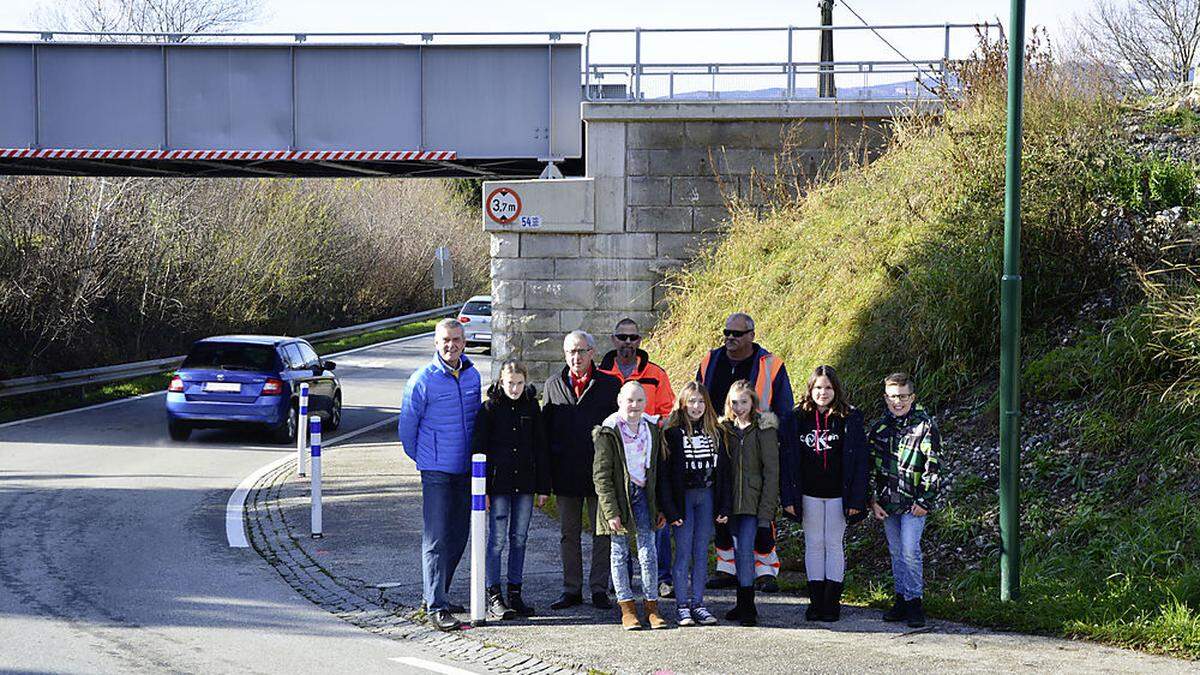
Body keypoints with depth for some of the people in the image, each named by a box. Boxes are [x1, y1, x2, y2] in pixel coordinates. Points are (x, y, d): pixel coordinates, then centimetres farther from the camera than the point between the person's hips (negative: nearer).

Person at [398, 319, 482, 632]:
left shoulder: (472, 376, 7)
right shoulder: (423, 380, -9)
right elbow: (406, 427, -1)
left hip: (465, 469, 6)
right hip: (437, 471, -6)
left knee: (458, 536, 11)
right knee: (436, 539, -8)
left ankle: (436, 596, 24)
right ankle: (436, 607, -10)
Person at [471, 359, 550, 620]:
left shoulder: (531, 407, 6)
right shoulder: (490, 408, -4)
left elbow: (541, 447, 10)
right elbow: (479, 449, -4)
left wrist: (543, 487, 7)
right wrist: (482, 489, -9)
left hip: (525, 484, 3)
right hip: (498, 485, -3)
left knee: (519, 539, 8)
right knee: (497, 539, -3)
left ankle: (515, 594, 15)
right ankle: (493, 597, 1)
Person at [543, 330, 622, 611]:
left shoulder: (610, 385, 1)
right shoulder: (553, 385, 9)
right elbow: (546, 427, 11)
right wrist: (546, 471, 5)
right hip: (565, 473, 2)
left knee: (603, 532, 2)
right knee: (568, 534, 8)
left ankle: (599, 588, 9)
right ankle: (571, 590, 15)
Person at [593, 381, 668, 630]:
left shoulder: (652, 430, 7)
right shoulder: (607, 432, -8)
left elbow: (657, 469, 13)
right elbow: (601, 474, -10)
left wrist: (660, 507, 10)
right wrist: (611, 511, -15)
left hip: (643, 495, 3)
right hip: (618, 495, -3)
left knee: (648, 551, 1)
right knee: (620, 552, 4)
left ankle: (651, 605, 7)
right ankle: (627, 608, 10)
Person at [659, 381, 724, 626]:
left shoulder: (714, 432, 8)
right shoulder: (672, 432, -6)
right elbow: (664, 473, -9)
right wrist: (670, 509, -14)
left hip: (707, 496, 4)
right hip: (682, 496, -4)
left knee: (702, 553, 6)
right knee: (683, 553, -2)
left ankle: (698, 604, 11)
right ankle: (682, 606, 3)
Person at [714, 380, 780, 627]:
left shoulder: (764, 430, -5)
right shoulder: (725, 429, 8)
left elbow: (771, 470, -6)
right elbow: (721, 469, 11)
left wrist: (766, 509, -12)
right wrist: (721, 506, 5)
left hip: (754, 501, -5)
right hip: (732, 502, 5)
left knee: (745, 549, -11)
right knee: (739, 552, 9)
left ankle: (747, 606, -7)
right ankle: (743, 604, 17)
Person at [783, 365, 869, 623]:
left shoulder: (849, 418, -5)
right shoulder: (799, 418, 1)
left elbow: (860, 459, -5)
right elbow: (789, 458, 3)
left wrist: (856, 499, -10)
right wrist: (789, 496, -3)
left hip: (837, 494, -2)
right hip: (809, 493, 2)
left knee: (834, 544, 3)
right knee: (813, 544, 7)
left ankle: (832, 602, 7)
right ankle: (816, 601, 12)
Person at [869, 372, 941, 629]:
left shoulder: (925, 426, -4)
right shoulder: (879, 428, 9)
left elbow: (932, 467, -6)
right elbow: (869, 465, 10)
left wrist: (925, 501, -10)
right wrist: (872, 501, 3)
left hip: (913, 503, -5)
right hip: (887, 502, 5)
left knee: (909, 551, -10)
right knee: (896, 552, 11)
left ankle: (914, 602, -2)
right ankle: (901, 600, 19)